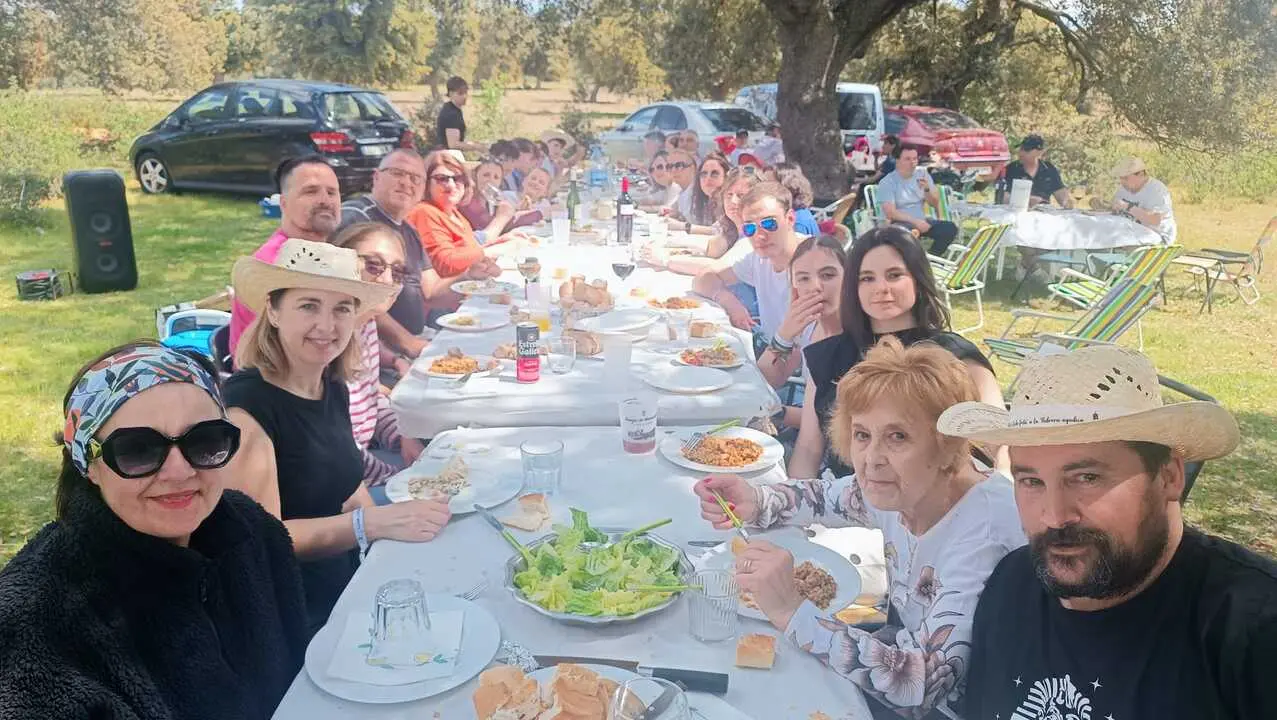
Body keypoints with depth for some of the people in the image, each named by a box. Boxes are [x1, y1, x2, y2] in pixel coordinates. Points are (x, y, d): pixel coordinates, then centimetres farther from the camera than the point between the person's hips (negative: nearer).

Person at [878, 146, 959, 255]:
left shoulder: (922, 174, 9)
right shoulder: (887, 183, -7)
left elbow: (935, 204, 8)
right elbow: (890, 213, -16)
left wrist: (927, 189, -11)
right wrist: (914, 221, -24)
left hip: (921, 221, 6)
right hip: (901, 223, -6)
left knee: (950, 228, -18)